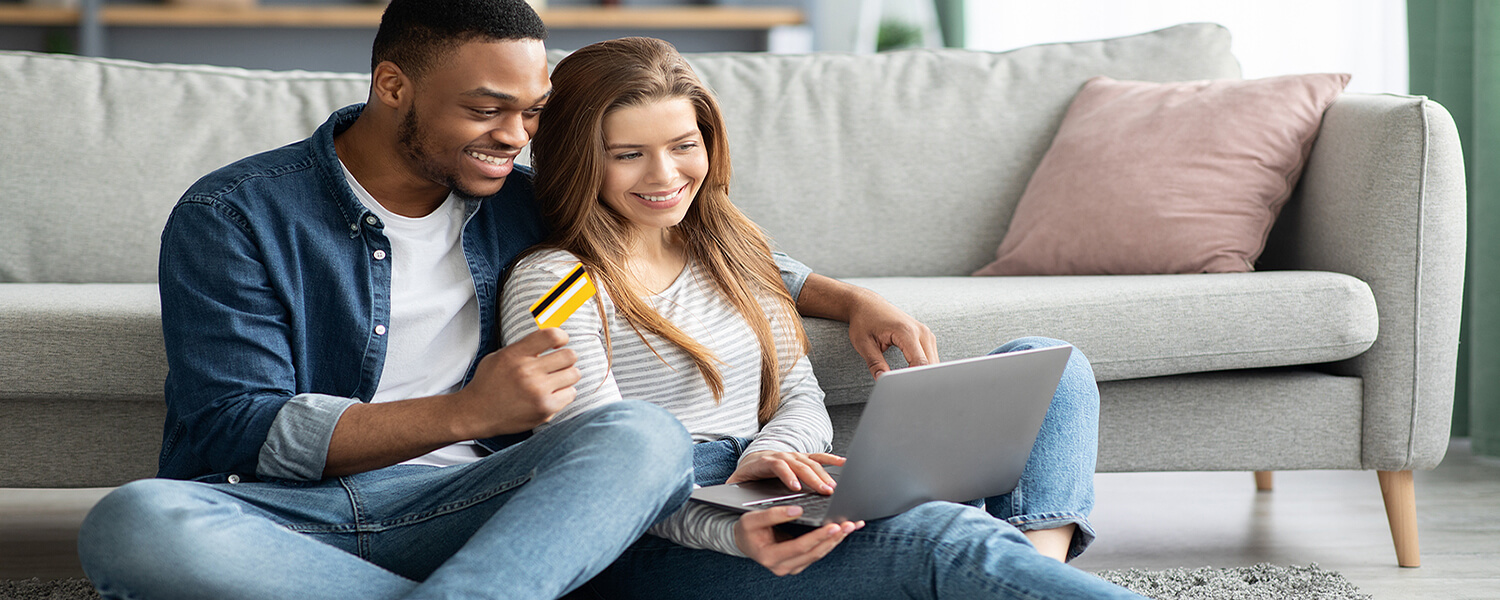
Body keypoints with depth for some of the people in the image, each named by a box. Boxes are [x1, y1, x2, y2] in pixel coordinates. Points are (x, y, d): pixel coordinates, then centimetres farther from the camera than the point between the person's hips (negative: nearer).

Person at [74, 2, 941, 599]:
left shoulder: (526, 205, 14)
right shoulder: (234, 217, 0)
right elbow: (232, 433, -10)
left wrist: (849, 300, 14)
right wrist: (466, 413, -19)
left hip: (460, 512, 3)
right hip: (284, 518, -2)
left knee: (644, 435, -24)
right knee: (133, 523, -37)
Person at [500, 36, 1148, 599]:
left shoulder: (730, 249, 18)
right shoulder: (553, 283, -5)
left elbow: (800, 398, 15)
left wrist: (768, 456, -11)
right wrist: (730, 533, -32)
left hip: (764, 500, 8)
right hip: (659, 545, -8)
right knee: (940, 538, -36)